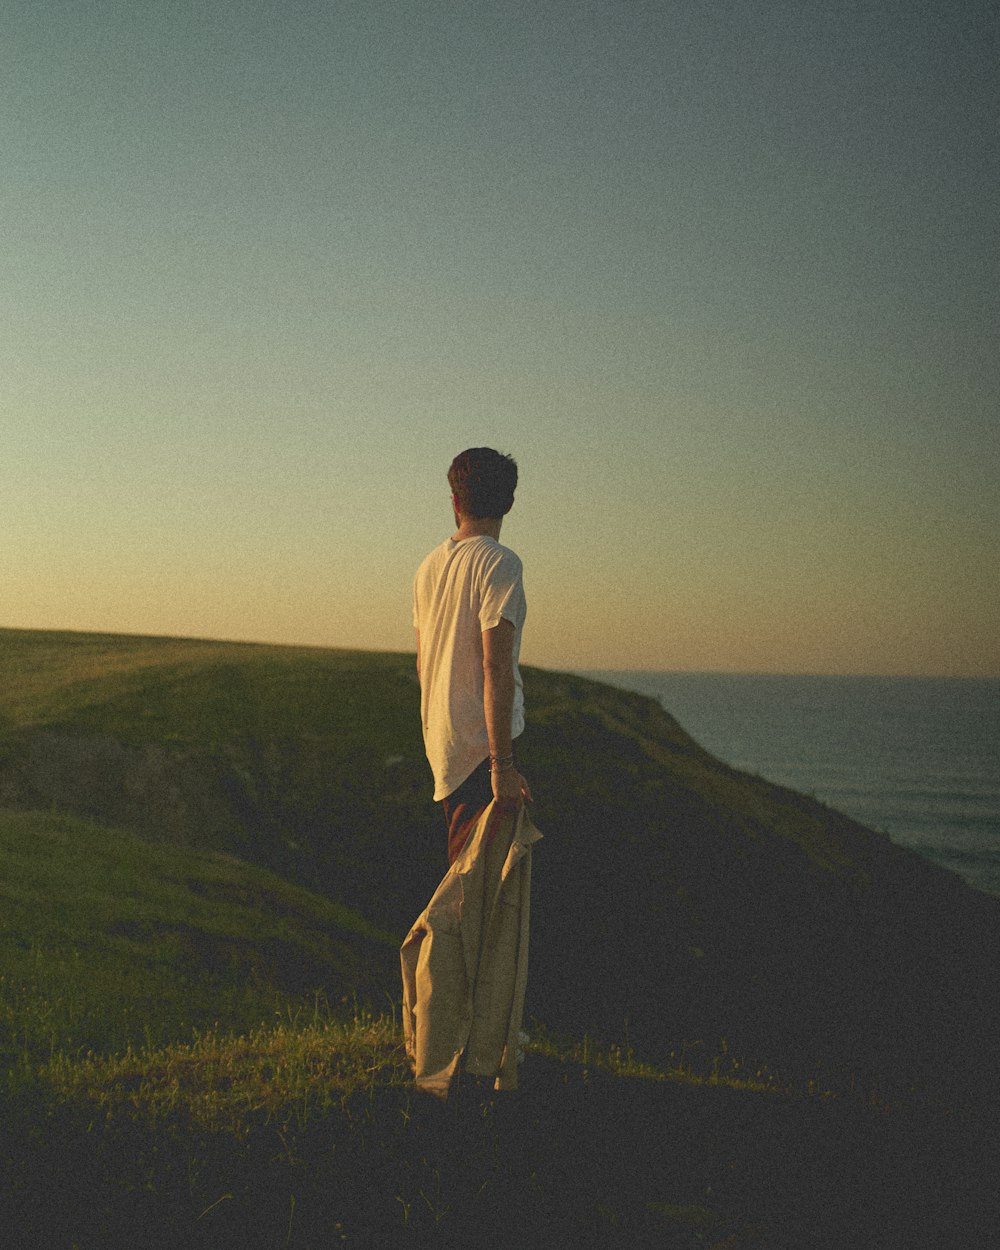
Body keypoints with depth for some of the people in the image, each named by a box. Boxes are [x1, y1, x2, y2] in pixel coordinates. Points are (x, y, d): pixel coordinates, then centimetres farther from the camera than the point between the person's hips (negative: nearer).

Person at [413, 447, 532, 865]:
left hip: (438, 740, 8)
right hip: (481, 742, -8)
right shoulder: (500, 564, -13)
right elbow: (495, 669, -20)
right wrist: (502, 763, -20)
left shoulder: (429, 566, 11)